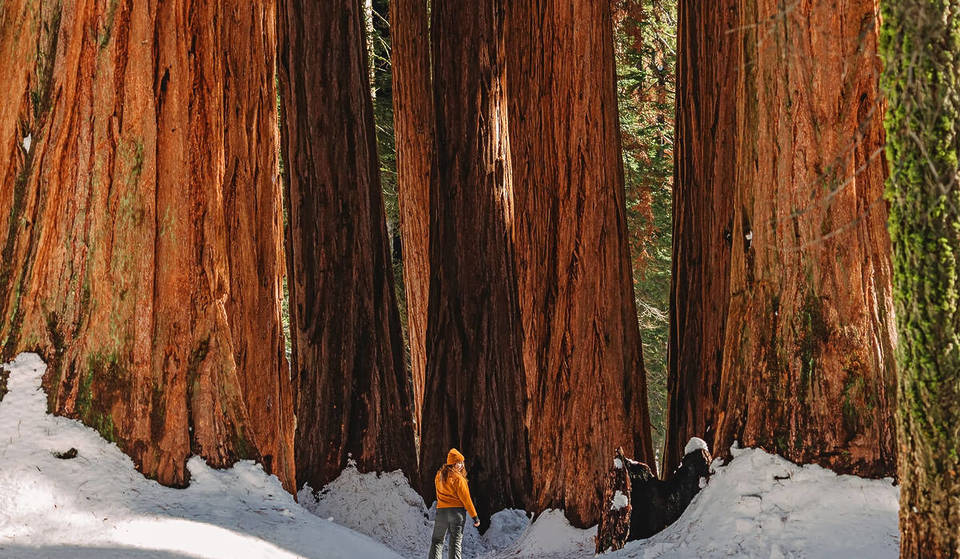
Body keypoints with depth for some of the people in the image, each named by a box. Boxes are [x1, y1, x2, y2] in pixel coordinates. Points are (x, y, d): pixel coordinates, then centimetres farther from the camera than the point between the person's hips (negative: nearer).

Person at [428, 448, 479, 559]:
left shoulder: (439, 476, 6)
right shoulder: (458, 478, -11)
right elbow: (465, 498, -10)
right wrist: (474, 516, -5)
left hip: (441, 510, 4)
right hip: (457, 511, -4)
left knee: (437, 541, 11)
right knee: (456, 542, -1)